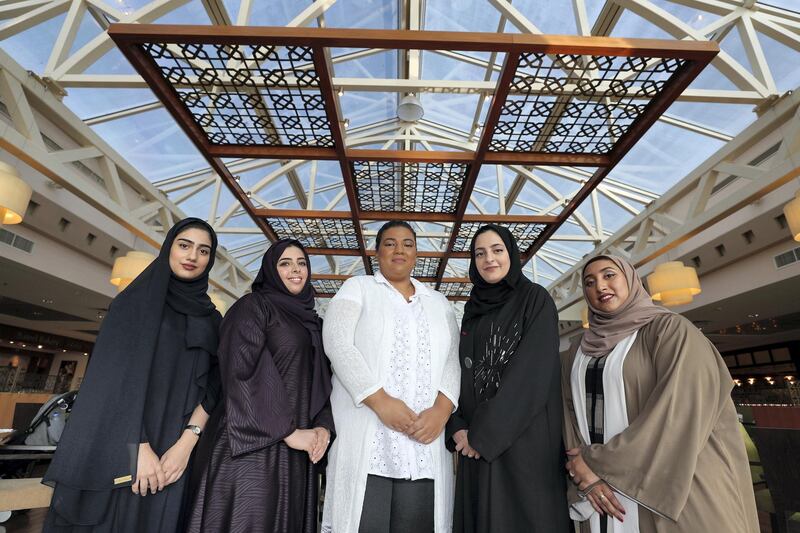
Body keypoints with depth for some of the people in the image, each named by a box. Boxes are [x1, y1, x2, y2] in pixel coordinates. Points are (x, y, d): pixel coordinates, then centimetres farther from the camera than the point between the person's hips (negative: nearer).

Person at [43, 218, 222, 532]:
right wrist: (139, 446, -18)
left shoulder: (212, 320, 10)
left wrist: (187, 443, -14)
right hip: (120, 448, -2)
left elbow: (212, 387, 1)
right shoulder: (136, 300, 2)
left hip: (173, 451, 3)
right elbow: (117, 374, -9)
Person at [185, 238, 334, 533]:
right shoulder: (252, 307, -2)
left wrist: (324, 427, -4)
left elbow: (321, 382, 14)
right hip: (254, 443, -6)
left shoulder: (311, 322, 17)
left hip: (299, 450, 6)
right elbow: (243, 371, -14)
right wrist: (288, 431, -16)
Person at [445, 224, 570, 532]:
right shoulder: (472, 310, 12)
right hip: (476, 441, 5)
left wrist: (483, 433, -15)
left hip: (525, 438, -5)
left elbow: (534, 371, -15)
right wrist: (458, 428, -7)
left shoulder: (535, 299, -4)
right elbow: (462, 373, 9)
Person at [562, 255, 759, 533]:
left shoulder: (670, 329, -7)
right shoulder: (577, 354, 9)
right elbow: (569, 415, 4)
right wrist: (586, 472, -13)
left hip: (670, 487, -4)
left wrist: (599, 460, -15)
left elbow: (682, 410, -17)